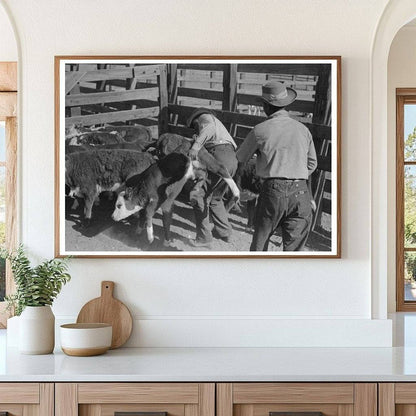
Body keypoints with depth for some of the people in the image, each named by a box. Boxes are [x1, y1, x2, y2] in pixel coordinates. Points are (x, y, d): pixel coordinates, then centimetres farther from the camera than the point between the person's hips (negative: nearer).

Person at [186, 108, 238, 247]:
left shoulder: (204, 117, 13)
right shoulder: (216, 124, 40)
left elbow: (210, 128, -13)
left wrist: (196, 144, -25)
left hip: (219, 157, -9)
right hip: (233, 159, 9)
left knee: (199, 196, -2)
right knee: (215, 198, 25)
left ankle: (204, 238, -2)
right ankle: (225, 232, 30)